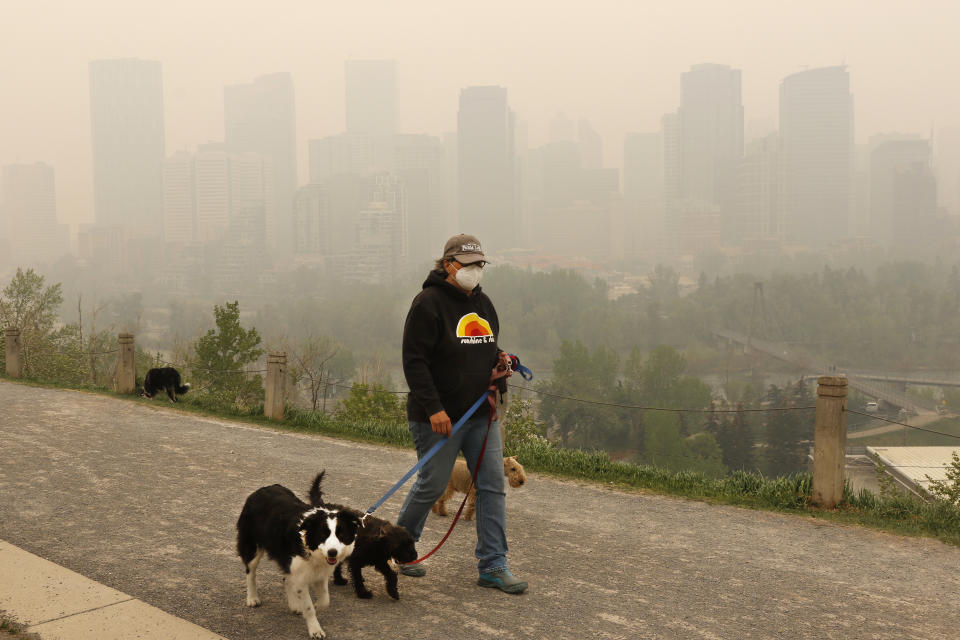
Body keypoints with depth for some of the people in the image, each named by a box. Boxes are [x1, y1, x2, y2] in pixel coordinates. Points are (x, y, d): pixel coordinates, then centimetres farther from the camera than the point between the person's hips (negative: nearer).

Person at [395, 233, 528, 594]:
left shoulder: (482, 303, 12)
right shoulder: (429, 303, -12)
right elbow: (414, 361, -17)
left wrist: (498, 360, 2)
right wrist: (433, 408, -23)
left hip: (481, 415, 7)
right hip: (439, 417, -7)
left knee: (493, 486, 3)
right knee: (432, 485, 4)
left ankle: (493, 566, 11)